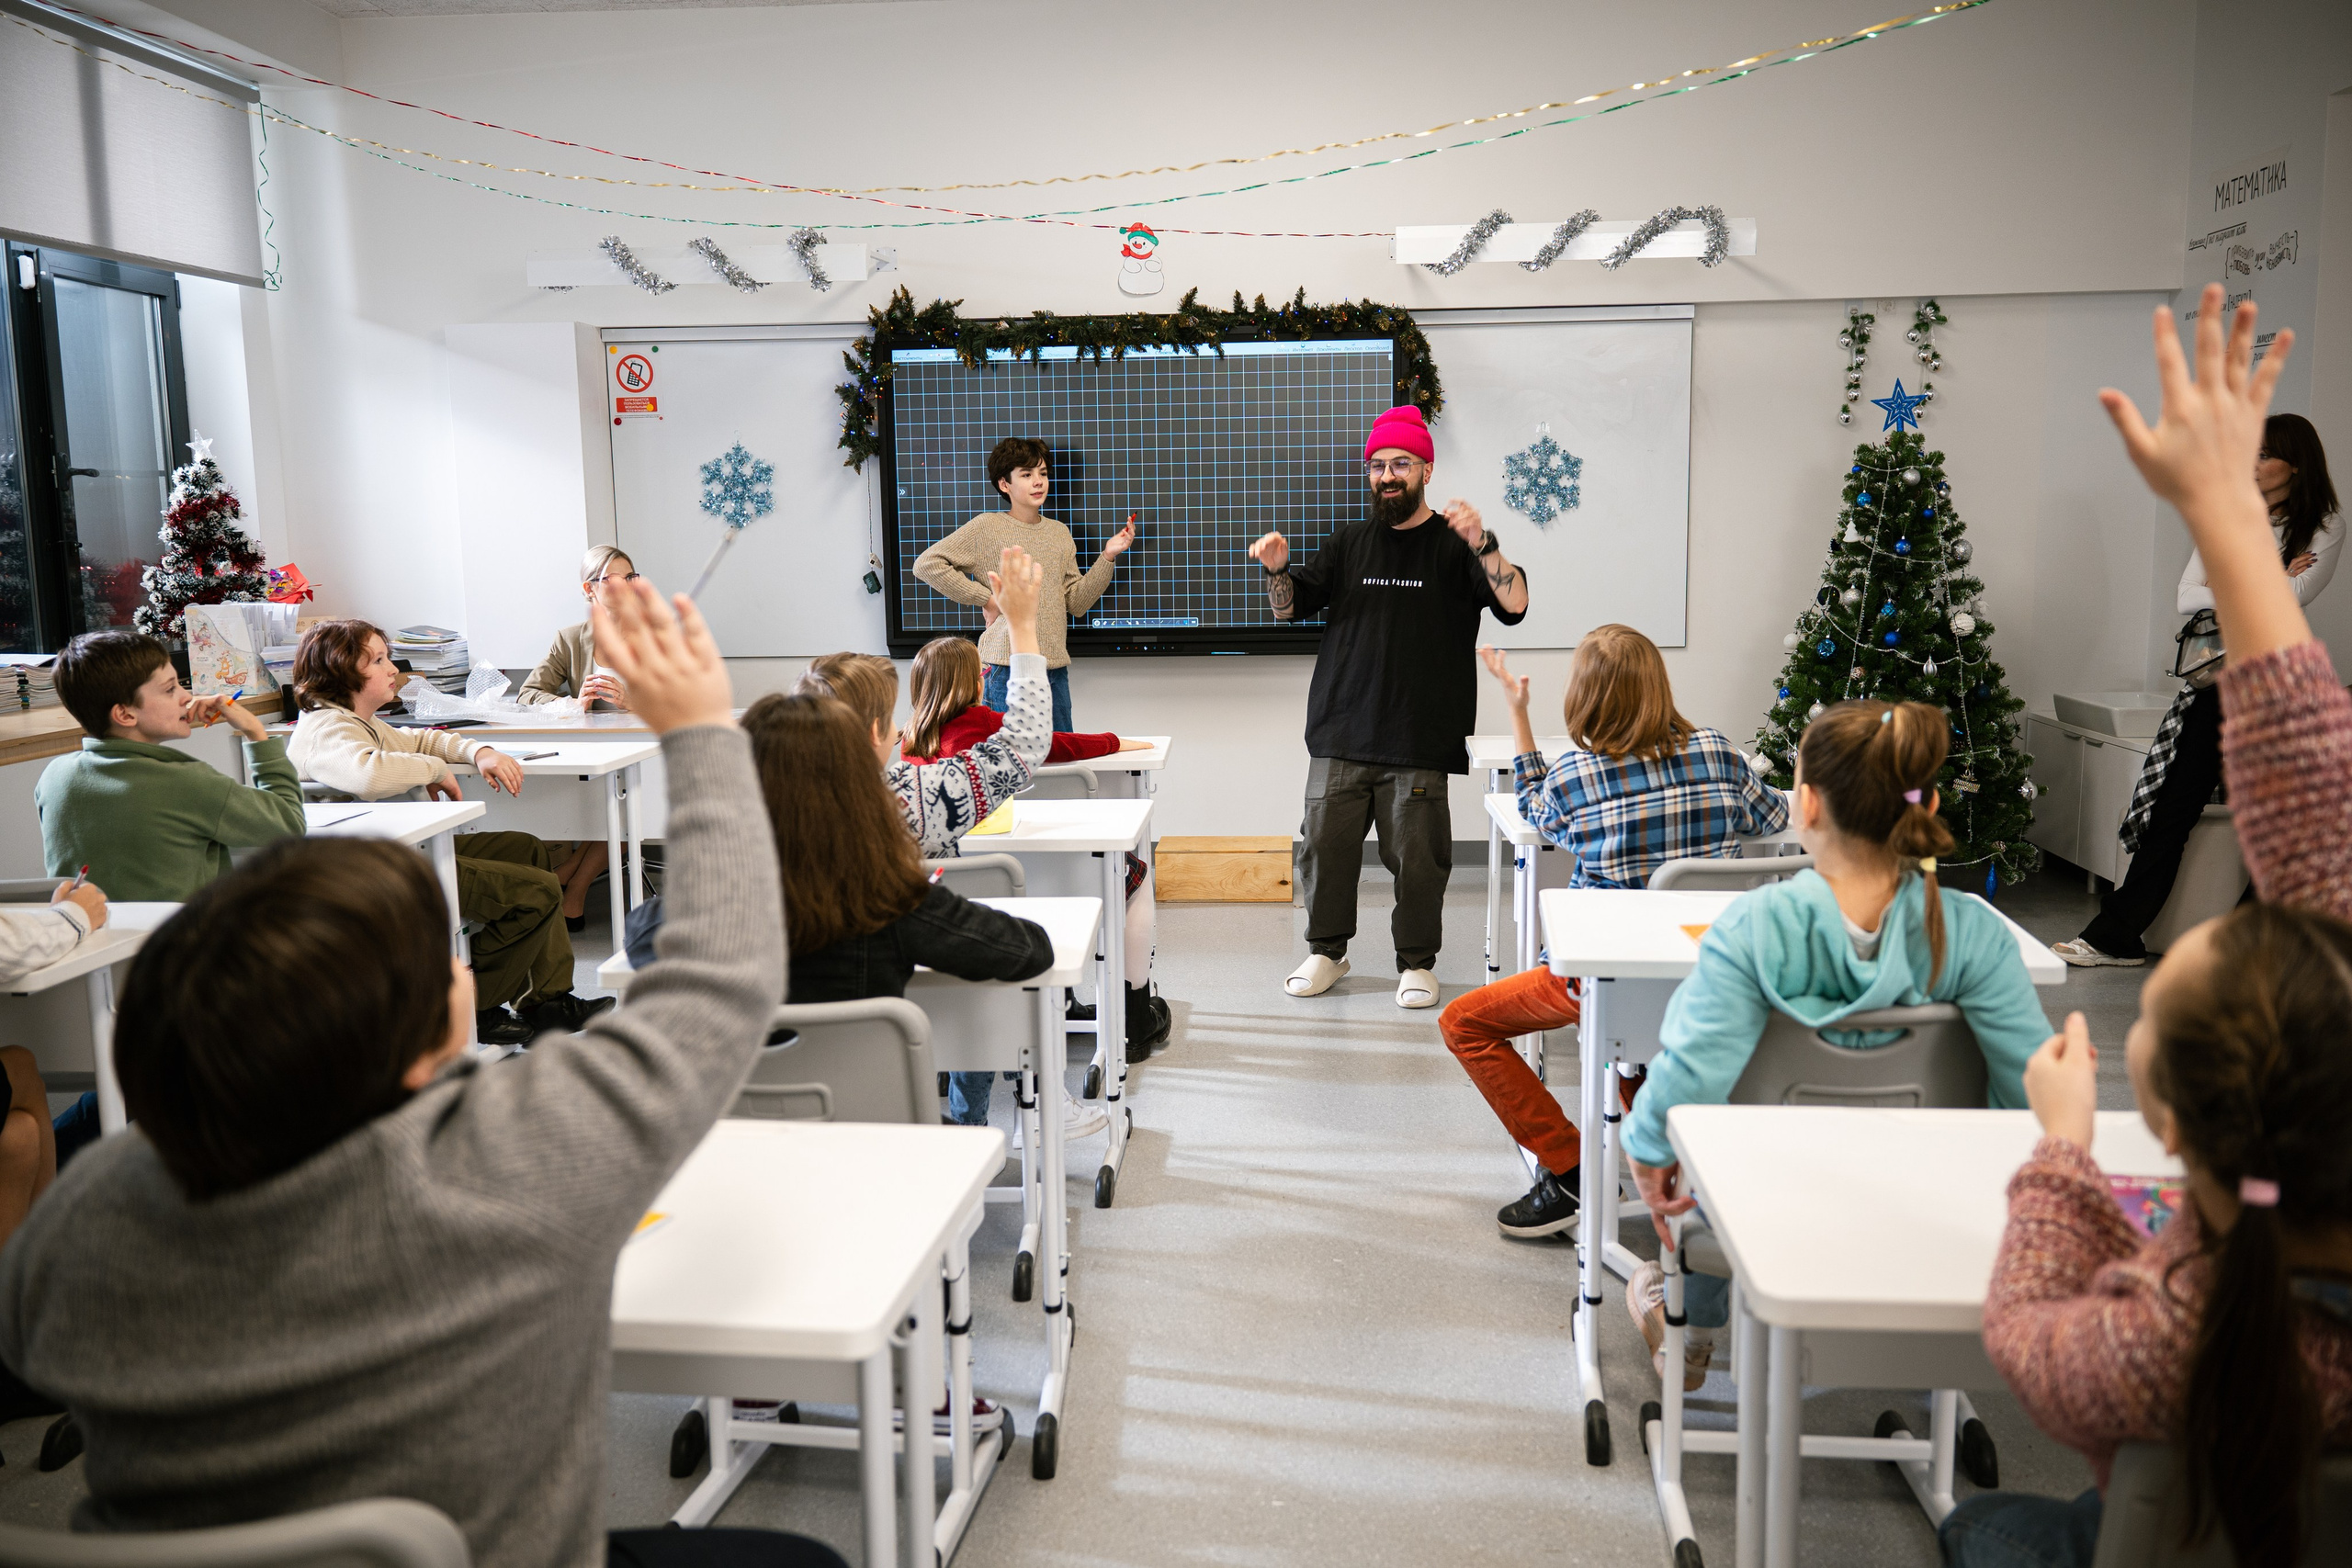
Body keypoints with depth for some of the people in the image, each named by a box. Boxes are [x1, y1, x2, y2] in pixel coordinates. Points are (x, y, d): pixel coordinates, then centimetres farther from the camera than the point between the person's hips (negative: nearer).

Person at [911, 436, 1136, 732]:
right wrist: (985, 598, -10)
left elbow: (1077, 602, 12)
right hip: (1007, 669, -5)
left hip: (1055, 669, 5)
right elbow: (927, 564, -8)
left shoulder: (1059, 533, 13)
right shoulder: (986, 528, -3)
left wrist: (1108, 557, 0)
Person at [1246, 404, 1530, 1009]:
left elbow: (1514, 604, -10)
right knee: (1325, 845, 4)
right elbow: (1290, 607, 15)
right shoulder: (1349, 543, 14)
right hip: (1340, 733, 3)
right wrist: (1278, 570, -6)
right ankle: (1326, 951, 22)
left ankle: (1416, 963, 18)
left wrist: (1482, 544, -24)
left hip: (1419, 739, -3)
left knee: (1417, 855, 1)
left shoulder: (1454, 546, 4)